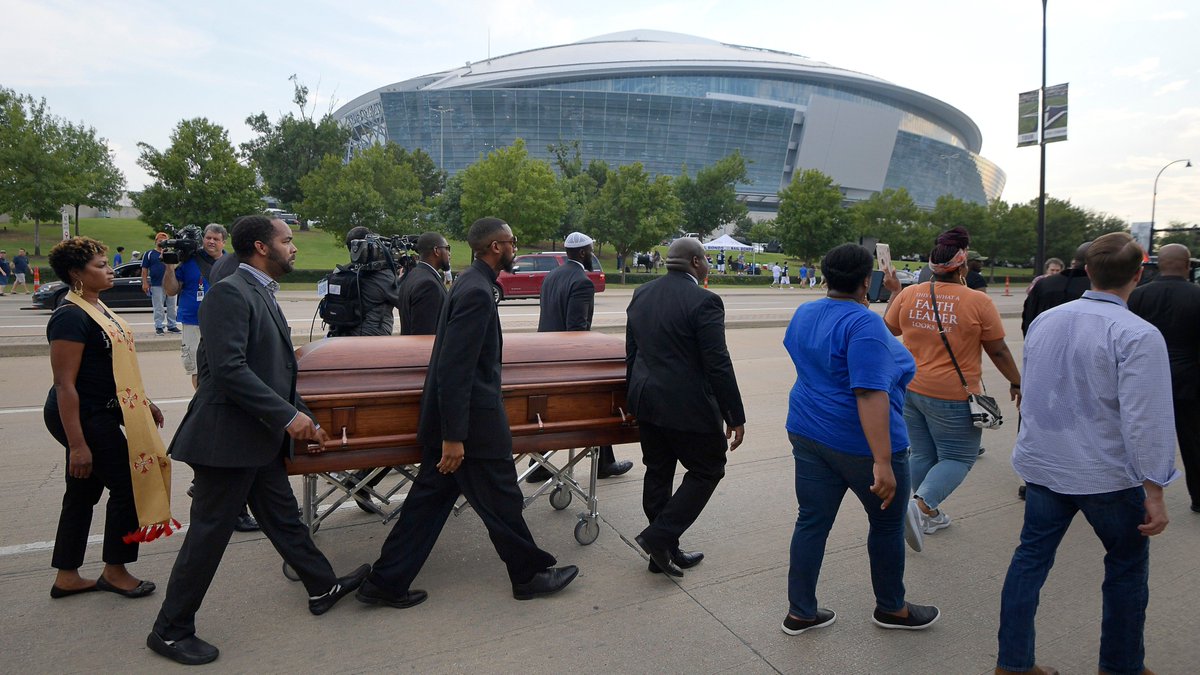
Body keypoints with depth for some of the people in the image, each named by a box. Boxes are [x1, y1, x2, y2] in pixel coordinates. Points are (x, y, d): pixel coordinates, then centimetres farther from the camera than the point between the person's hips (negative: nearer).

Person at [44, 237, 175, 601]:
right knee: (128, 485, 0)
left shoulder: (96, 308, 10)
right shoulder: (71, 316, -20)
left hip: (98, 414, 10)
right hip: (82, 418, -10)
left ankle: (66, 577, 27)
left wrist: (143, 402, 20)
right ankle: (114, 571, 17)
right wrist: (77, 444, -24)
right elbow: (64, 384, -23)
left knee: (83, 493, 15)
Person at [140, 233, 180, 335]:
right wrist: (145, 283, -5)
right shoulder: (150, 253, 5)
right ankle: (159, 327, 4)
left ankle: (171, 326, 15)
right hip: (157, 285, -3)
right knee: (158, 308, -1)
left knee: (171, 307, 8)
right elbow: (144, 269, 2)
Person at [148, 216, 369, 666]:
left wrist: (304, 421, 16)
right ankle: (170, 631, 19)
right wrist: (288, 415, -25)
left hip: (260, 438, 9)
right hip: (228, 437, -9)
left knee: (283, 515, 20)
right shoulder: (230, 293, -17)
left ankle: (323, 588, 34)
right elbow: (228, 369, -26)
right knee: (210, 534, 2)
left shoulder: (261, 293, 13)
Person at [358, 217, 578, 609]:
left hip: (447, 419, 10)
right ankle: (530, 575, 26)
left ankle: (386, 583, 23)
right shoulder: (477, 292, -21)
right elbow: (454, 369, -25)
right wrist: (454, 437, -24)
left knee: (429, 500, 15)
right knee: (502, 502, 8)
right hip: (471, 423, -10)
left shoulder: (469, 283, 10)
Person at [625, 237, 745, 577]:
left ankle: (665, 552, 25)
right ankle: (659, 536, 3)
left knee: (658, 473, 15)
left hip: (646, 401, 8)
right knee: (707, 471, 10)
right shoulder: (704, 301, -16)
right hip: (687, 406, -7)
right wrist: (735, 416, -10)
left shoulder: (641, 294, 7)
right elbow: (718, 366, -18)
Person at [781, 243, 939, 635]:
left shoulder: (803, 314, 3)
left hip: (808, 434, 7)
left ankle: (800, 612, 21)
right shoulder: (864, 323, -21)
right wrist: (882, 462, -29)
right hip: (859, 443, -7)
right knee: (887, 525, 15)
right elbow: (870, 394, -28)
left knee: (812, 522, 13)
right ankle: (891, 608, 33)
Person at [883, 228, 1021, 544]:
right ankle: (921, 503, -11)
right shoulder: (979, 302, -12)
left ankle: (930, 515, 29)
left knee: (923, 455, 18)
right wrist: (1016, 383, 10)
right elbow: (998, 351, -4)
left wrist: (894, 293, 29)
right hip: (952, 397, -5)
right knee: (958, 457, 9)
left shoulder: (907, 295, -2)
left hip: (910, 390, 5)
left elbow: (889, 329, 16)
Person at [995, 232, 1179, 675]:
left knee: (1031, 557, 12)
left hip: (1042, 467, 5)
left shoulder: (1044, 321, 2)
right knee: (1127, 569, 16)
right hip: (1107, 475, -5)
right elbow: (1145, 421, -20)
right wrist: (1154, 492, -12)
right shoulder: (1138, 335, -17)